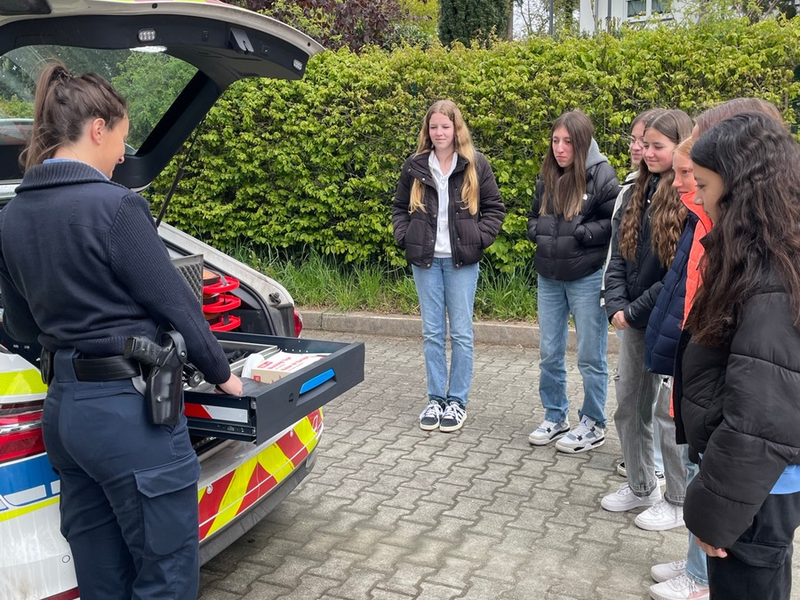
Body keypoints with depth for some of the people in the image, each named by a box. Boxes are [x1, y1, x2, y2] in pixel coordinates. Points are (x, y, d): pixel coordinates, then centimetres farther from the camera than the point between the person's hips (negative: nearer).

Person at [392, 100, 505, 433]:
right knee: (432, 332, 7)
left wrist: (479, 239, -8)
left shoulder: (475, 164, -1)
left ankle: (458, 401, 14)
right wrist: (405, 237, 0)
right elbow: (399, 207, 14)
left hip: (461, 261, -2)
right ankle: (435, 399, 18)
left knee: (461, 333, 2)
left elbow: (494, 208, 3)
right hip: (425, 259, 2)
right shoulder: (415, 166, 5)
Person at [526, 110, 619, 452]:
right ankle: (555, 417, 29)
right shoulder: (547, 177, 7)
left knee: (590, 358, 5)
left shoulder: (601, 175, -10)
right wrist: (539, 231, -1)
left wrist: (580, 234, -16)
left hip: (587, 278, -6)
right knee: (549, 354, 13)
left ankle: (594, 425, 20)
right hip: (549, 278, 6)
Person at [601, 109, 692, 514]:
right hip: (633, 321, 7)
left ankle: (679, 498, 23)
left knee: (669, 411, 4)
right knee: (629, 406, 14)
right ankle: (640, 486, 33)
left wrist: (636, 310, -14)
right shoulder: (639, 193, 9)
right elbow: (619, 255, 7)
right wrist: (616, 306, -5)